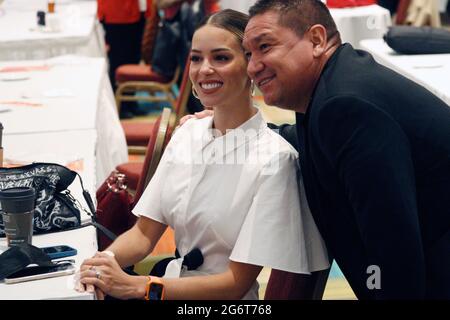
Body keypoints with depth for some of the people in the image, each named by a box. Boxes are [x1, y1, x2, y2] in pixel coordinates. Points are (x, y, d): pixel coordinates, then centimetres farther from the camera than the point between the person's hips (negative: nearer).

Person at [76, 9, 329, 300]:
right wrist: (106, 259, -15)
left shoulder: (275, 158, -14)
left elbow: (237, 282, -15)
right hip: (174, 285, 5)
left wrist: (136, 286, -22)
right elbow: (144, 232, 6)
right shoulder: (187, 134, 4)